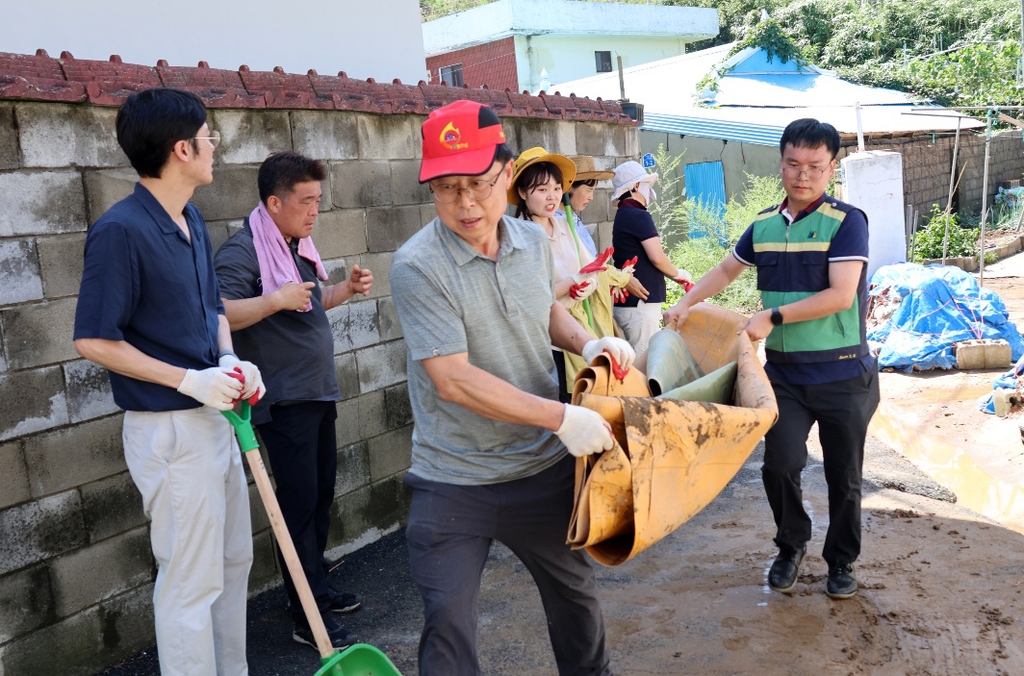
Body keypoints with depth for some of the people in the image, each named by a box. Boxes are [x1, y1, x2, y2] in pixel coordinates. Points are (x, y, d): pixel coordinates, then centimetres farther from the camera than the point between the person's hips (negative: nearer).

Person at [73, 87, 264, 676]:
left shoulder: (192, 222, 7)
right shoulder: (121, 230, -18)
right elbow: (94, 340, -18)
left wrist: (229, 360, 0)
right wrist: (188, 379, -19)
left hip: (215, 417, 9)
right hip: (170, 427, -9)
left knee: (234, 561, 20)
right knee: (192, 582, 1)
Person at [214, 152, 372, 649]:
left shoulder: (296, 245, 11)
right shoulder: (243, 251, -17)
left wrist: (346, 289, 9)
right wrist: (275, 299, -36)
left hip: (318, 392, 9)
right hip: (284, 399, -9)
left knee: (322, 493, 17)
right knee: (299, 501, -3)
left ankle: (318, 588, 32)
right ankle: (308, 618, 7)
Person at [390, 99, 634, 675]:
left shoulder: (534, 240, -1)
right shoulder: (418, 267, -20)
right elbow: (454, 379, -25)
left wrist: (587, 343, -2)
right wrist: (563, 418, -25)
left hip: (545, 466, 5)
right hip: (454, 483, -5)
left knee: (575, 592, 23)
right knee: (449, 628, 4)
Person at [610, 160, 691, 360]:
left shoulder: (623, 216, 17)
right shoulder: (639, 216, -12)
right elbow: (657, 258, -18)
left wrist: (676, 275, 14)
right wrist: (679, 274, 0)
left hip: (627, 302, 10)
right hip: (640, 304, -10)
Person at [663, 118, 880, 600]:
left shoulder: (846, 221, -10)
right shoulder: (764, 224, 6)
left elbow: (841, 294, -19)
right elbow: (727, 269, 22)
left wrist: (773, 316, -21)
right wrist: (686, 304, 10)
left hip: (842, 376, -3)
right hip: (784, 375, 3)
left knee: (843, 477, 9)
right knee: (779, 467, -2)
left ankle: (842, 561, 32)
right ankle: (791, 546, 26)